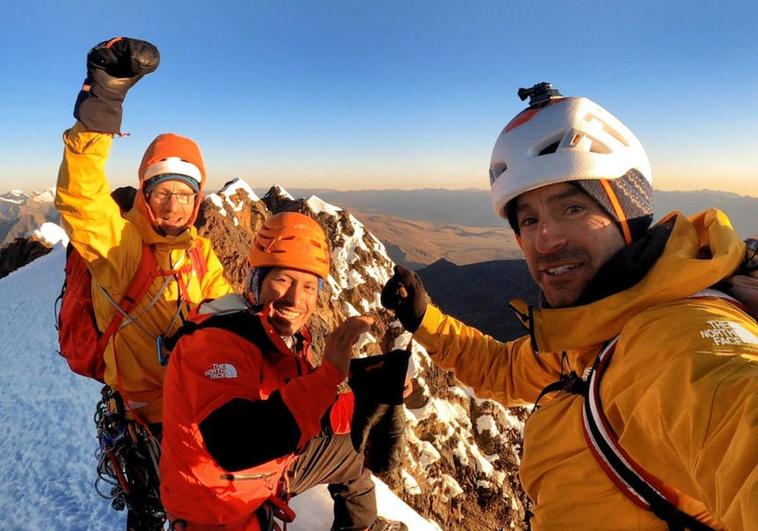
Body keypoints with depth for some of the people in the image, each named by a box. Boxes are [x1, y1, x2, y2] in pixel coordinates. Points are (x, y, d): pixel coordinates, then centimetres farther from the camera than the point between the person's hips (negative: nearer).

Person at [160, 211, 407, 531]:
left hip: (272, 468, 8)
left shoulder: (289, 336, -6)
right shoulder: (216, 342, -30)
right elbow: (234, 447, -43)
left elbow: (315, 414, 2)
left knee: (352, 450, 20)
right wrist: (329, 373, -43)